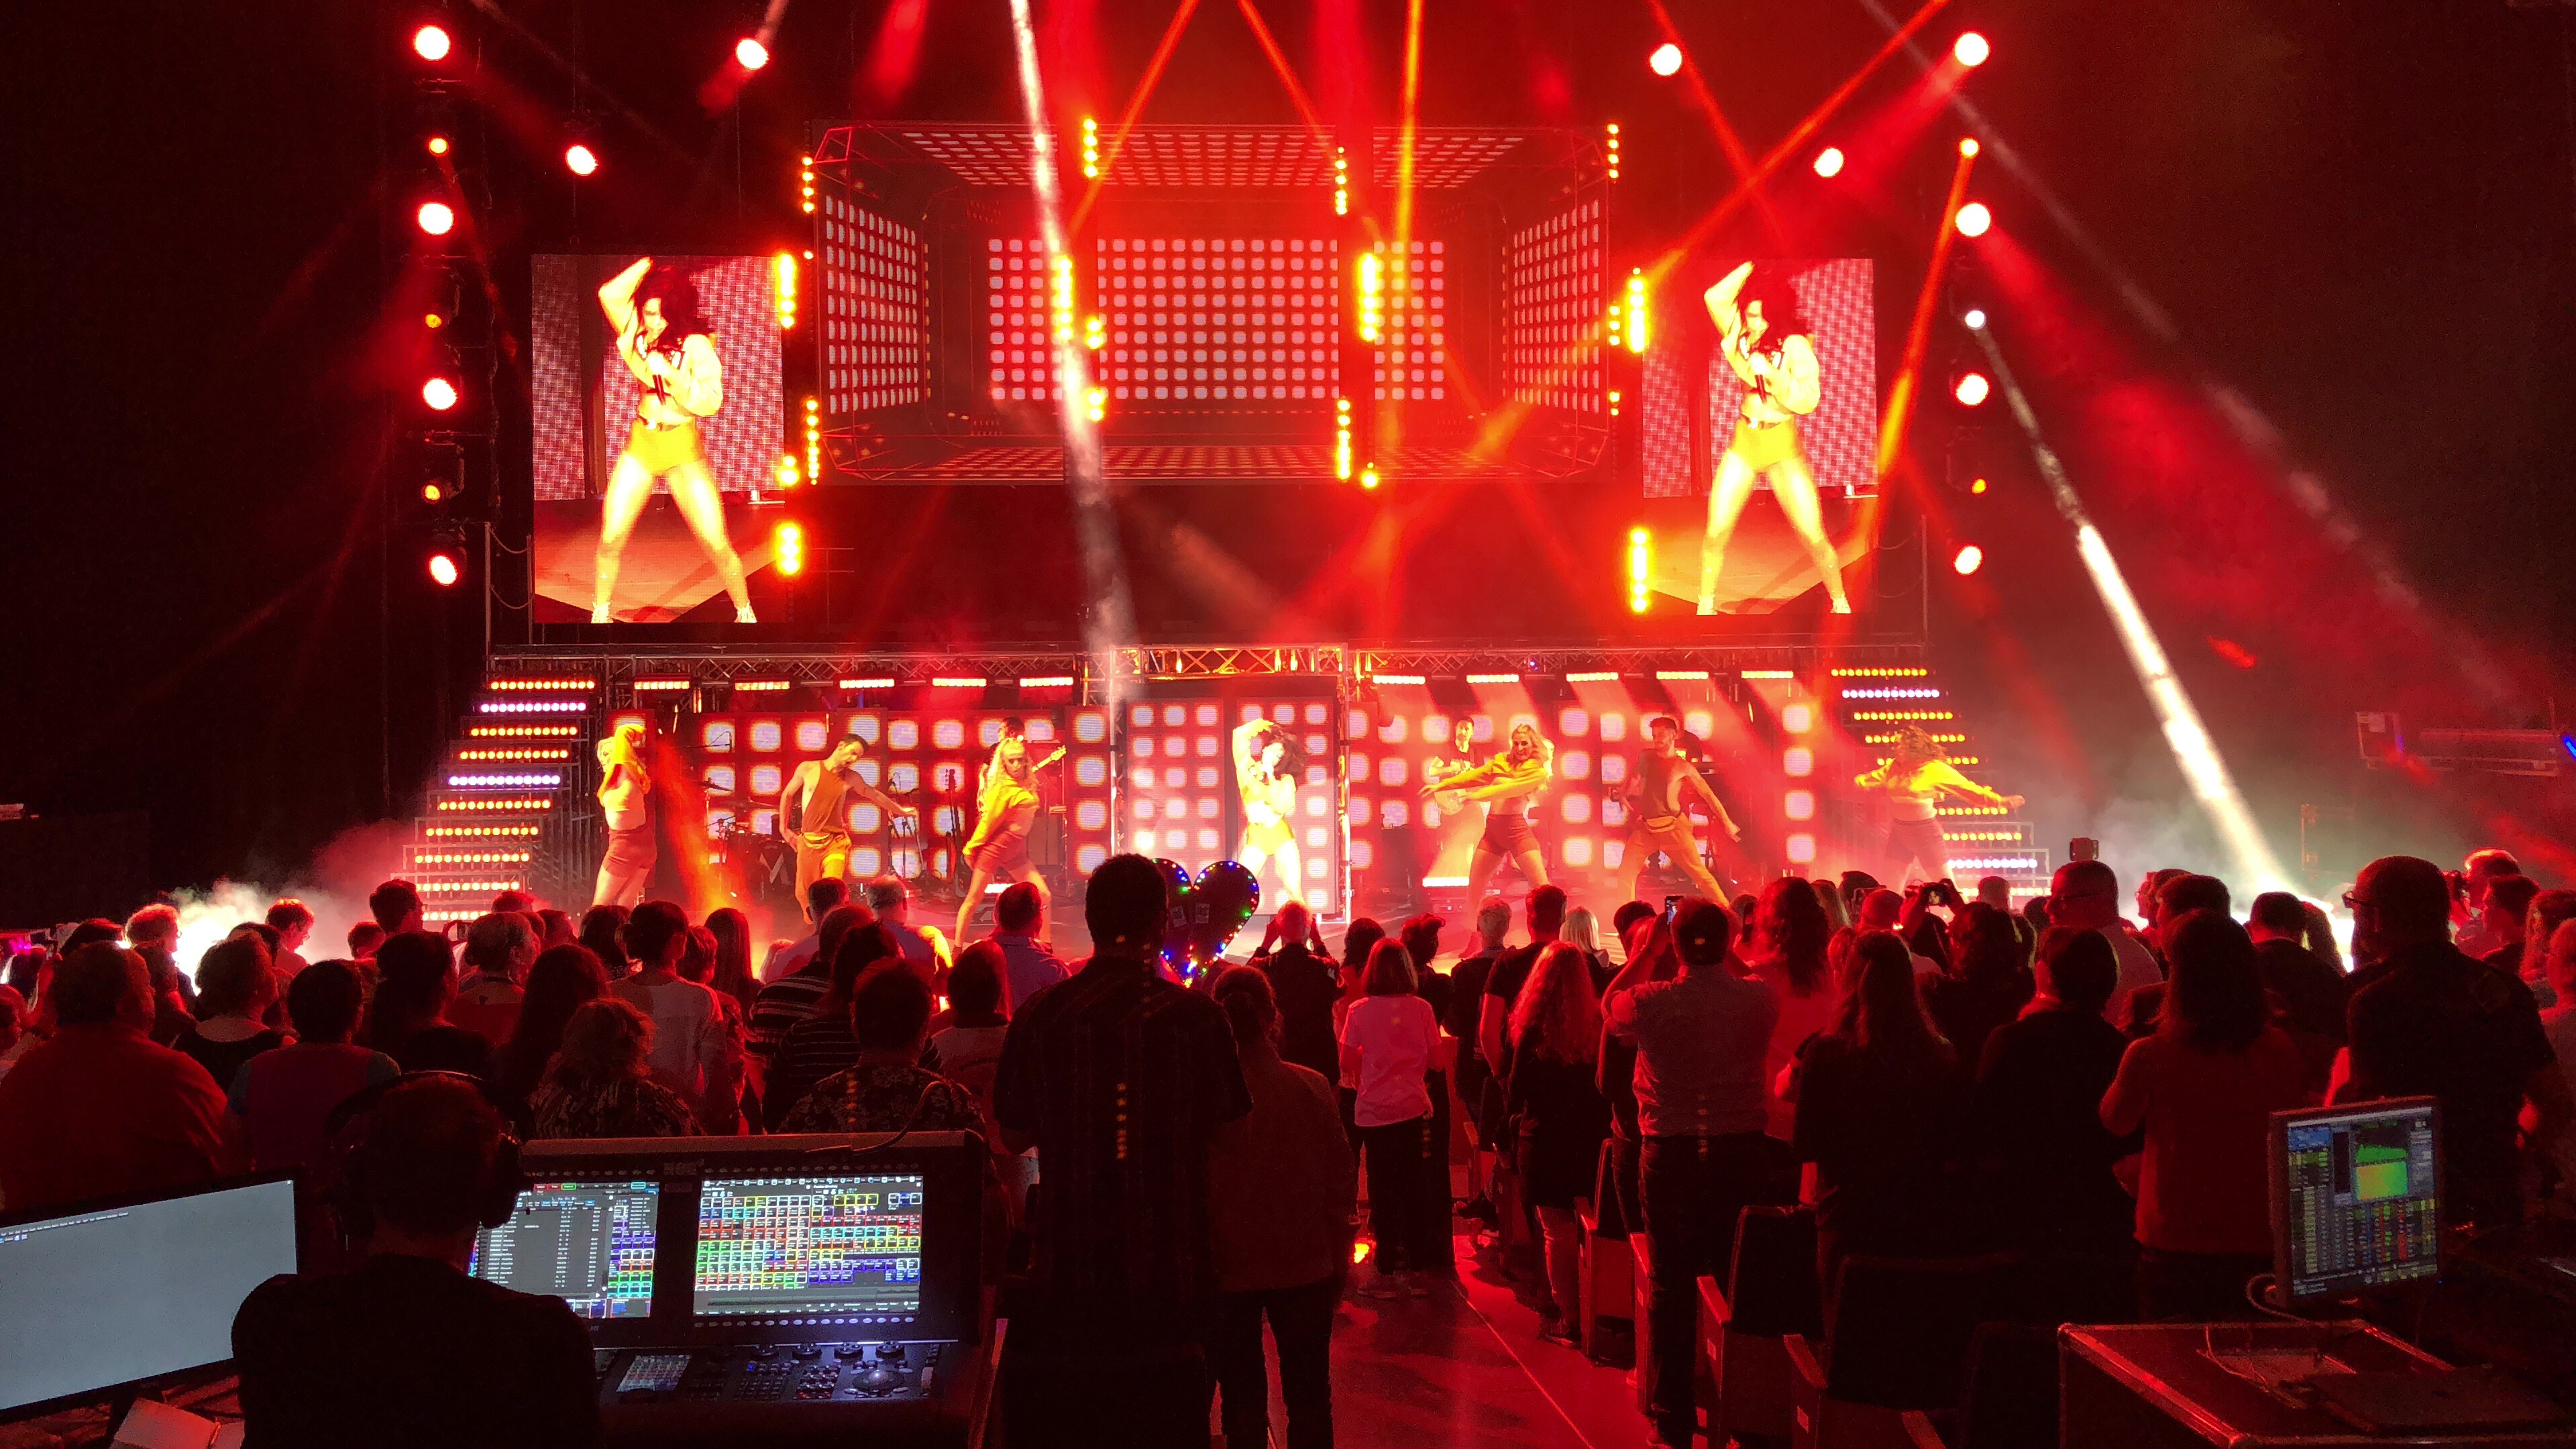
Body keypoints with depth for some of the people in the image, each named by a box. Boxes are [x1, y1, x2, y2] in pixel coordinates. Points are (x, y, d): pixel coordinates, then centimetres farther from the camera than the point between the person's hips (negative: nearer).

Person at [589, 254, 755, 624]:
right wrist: (650, 262, -12)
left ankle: (745, 614, 14)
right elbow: (609, 294, -14)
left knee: (718, 546, -6)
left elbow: (711, 402, -21)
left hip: (684, 450, -3)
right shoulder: (640, 333, -1)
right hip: (640, 444, 4)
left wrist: (670, 372, -28)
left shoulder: (697, 345, -13)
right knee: (611, 538, -3)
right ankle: (600, 614, 15)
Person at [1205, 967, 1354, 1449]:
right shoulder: (1312, 1088, -12)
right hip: (1304, 1264, 1)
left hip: (1226, 1266, -1)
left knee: (1241, 1397, 12)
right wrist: (1339, 1260, 9)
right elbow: (1341, 1181, -4)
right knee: (1308, 1397, 15)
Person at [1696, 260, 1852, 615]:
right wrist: (1751, 265, -17)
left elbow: (1808, 400, -21)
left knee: (1815, 538, -5)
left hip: (1784, 446, -3)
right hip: (1744, 442, 3)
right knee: (1716, 532, -5)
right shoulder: (1743, 335, -2)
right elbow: (1715, 298, -17)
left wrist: (1771, 372, -30)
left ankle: (1841, 604, 16)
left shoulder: (1796, 345, -13)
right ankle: (1706, 605, 13)